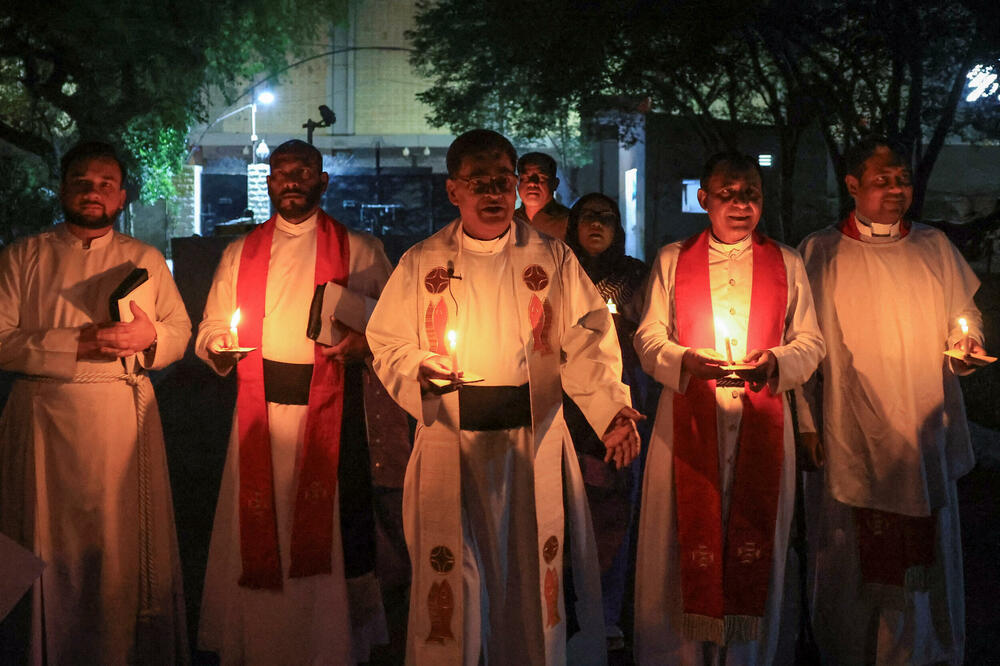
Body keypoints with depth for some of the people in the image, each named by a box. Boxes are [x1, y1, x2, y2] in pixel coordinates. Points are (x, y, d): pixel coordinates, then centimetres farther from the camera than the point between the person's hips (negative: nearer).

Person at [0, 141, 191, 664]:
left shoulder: (146, 260, 11)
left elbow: (182, 331, 12)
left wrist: (151, 336, -11)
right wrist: (78, 343, -15)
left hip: (126, 421, 1)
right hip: (46, 419, -1)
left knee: (127, 543, 2)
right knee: (50, 550, 4)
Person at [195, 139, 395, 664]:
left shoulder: (359, 250, 7)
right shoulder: (240, 253, 14)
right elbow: (211, 327, 14)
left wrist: (365, 342, -15)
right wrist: (220, 348, -8)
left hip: (330, 406, -2)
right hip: (261, 405, 2)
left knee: (332, 522, -3)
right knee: (259, 522, 3)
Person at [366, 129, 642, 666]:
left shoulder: (552, 259, 6)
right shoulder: (421, 263, 7)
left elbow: (584, 344, 0)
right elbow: (387, 344, 8)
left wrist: (609, 407, -17)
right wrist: (420, 370, -14)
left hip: (536, 443, 0)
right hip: (451, 444, 0)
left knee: (537, 570, 5)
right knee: (453, 574, 2)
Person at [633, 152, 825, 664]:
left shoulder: (786, 264, 11)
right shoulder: (672, 260, 9)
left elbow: (811, 343, 9)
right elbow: (648, 337, 5)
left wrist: (775, 361, -12)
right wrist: (686, 361, -16)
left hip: (761, 423, 1)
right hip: (689, 420, -1)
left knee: (755, 541, 2)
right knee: (688, 538, 1)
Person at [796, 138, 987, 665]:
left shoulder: (934, 247, 9)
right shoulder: (820, 252, 2)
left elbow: (964, 315, 16)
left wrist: (965, 344, -7)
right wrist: (807, 422, -4)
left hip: (924, 435, 3)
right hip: (850, 439, -2)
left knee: (925, 558, 8)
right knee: (853, 562, 4)